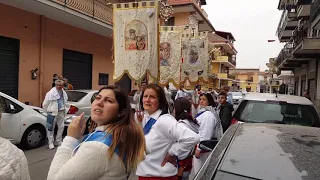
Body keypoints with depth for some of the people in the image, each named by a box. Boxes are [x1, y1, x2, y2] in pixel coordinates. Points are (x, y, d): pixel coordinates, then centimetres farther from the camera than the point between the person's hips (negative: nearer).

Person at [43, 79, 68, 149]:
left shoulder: (64, 93, 9)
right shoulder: (51, 93, -10)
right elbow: (45, 104, -6)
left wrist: (64, 111, 12)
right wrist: (48, 111, 1)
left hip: (61, 112, 6)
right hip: (53, 113, -6)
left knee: (61, 127, 11)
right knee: (51, 128, 1)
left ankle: (58, 141, 26)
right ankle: (51, 143, 12)